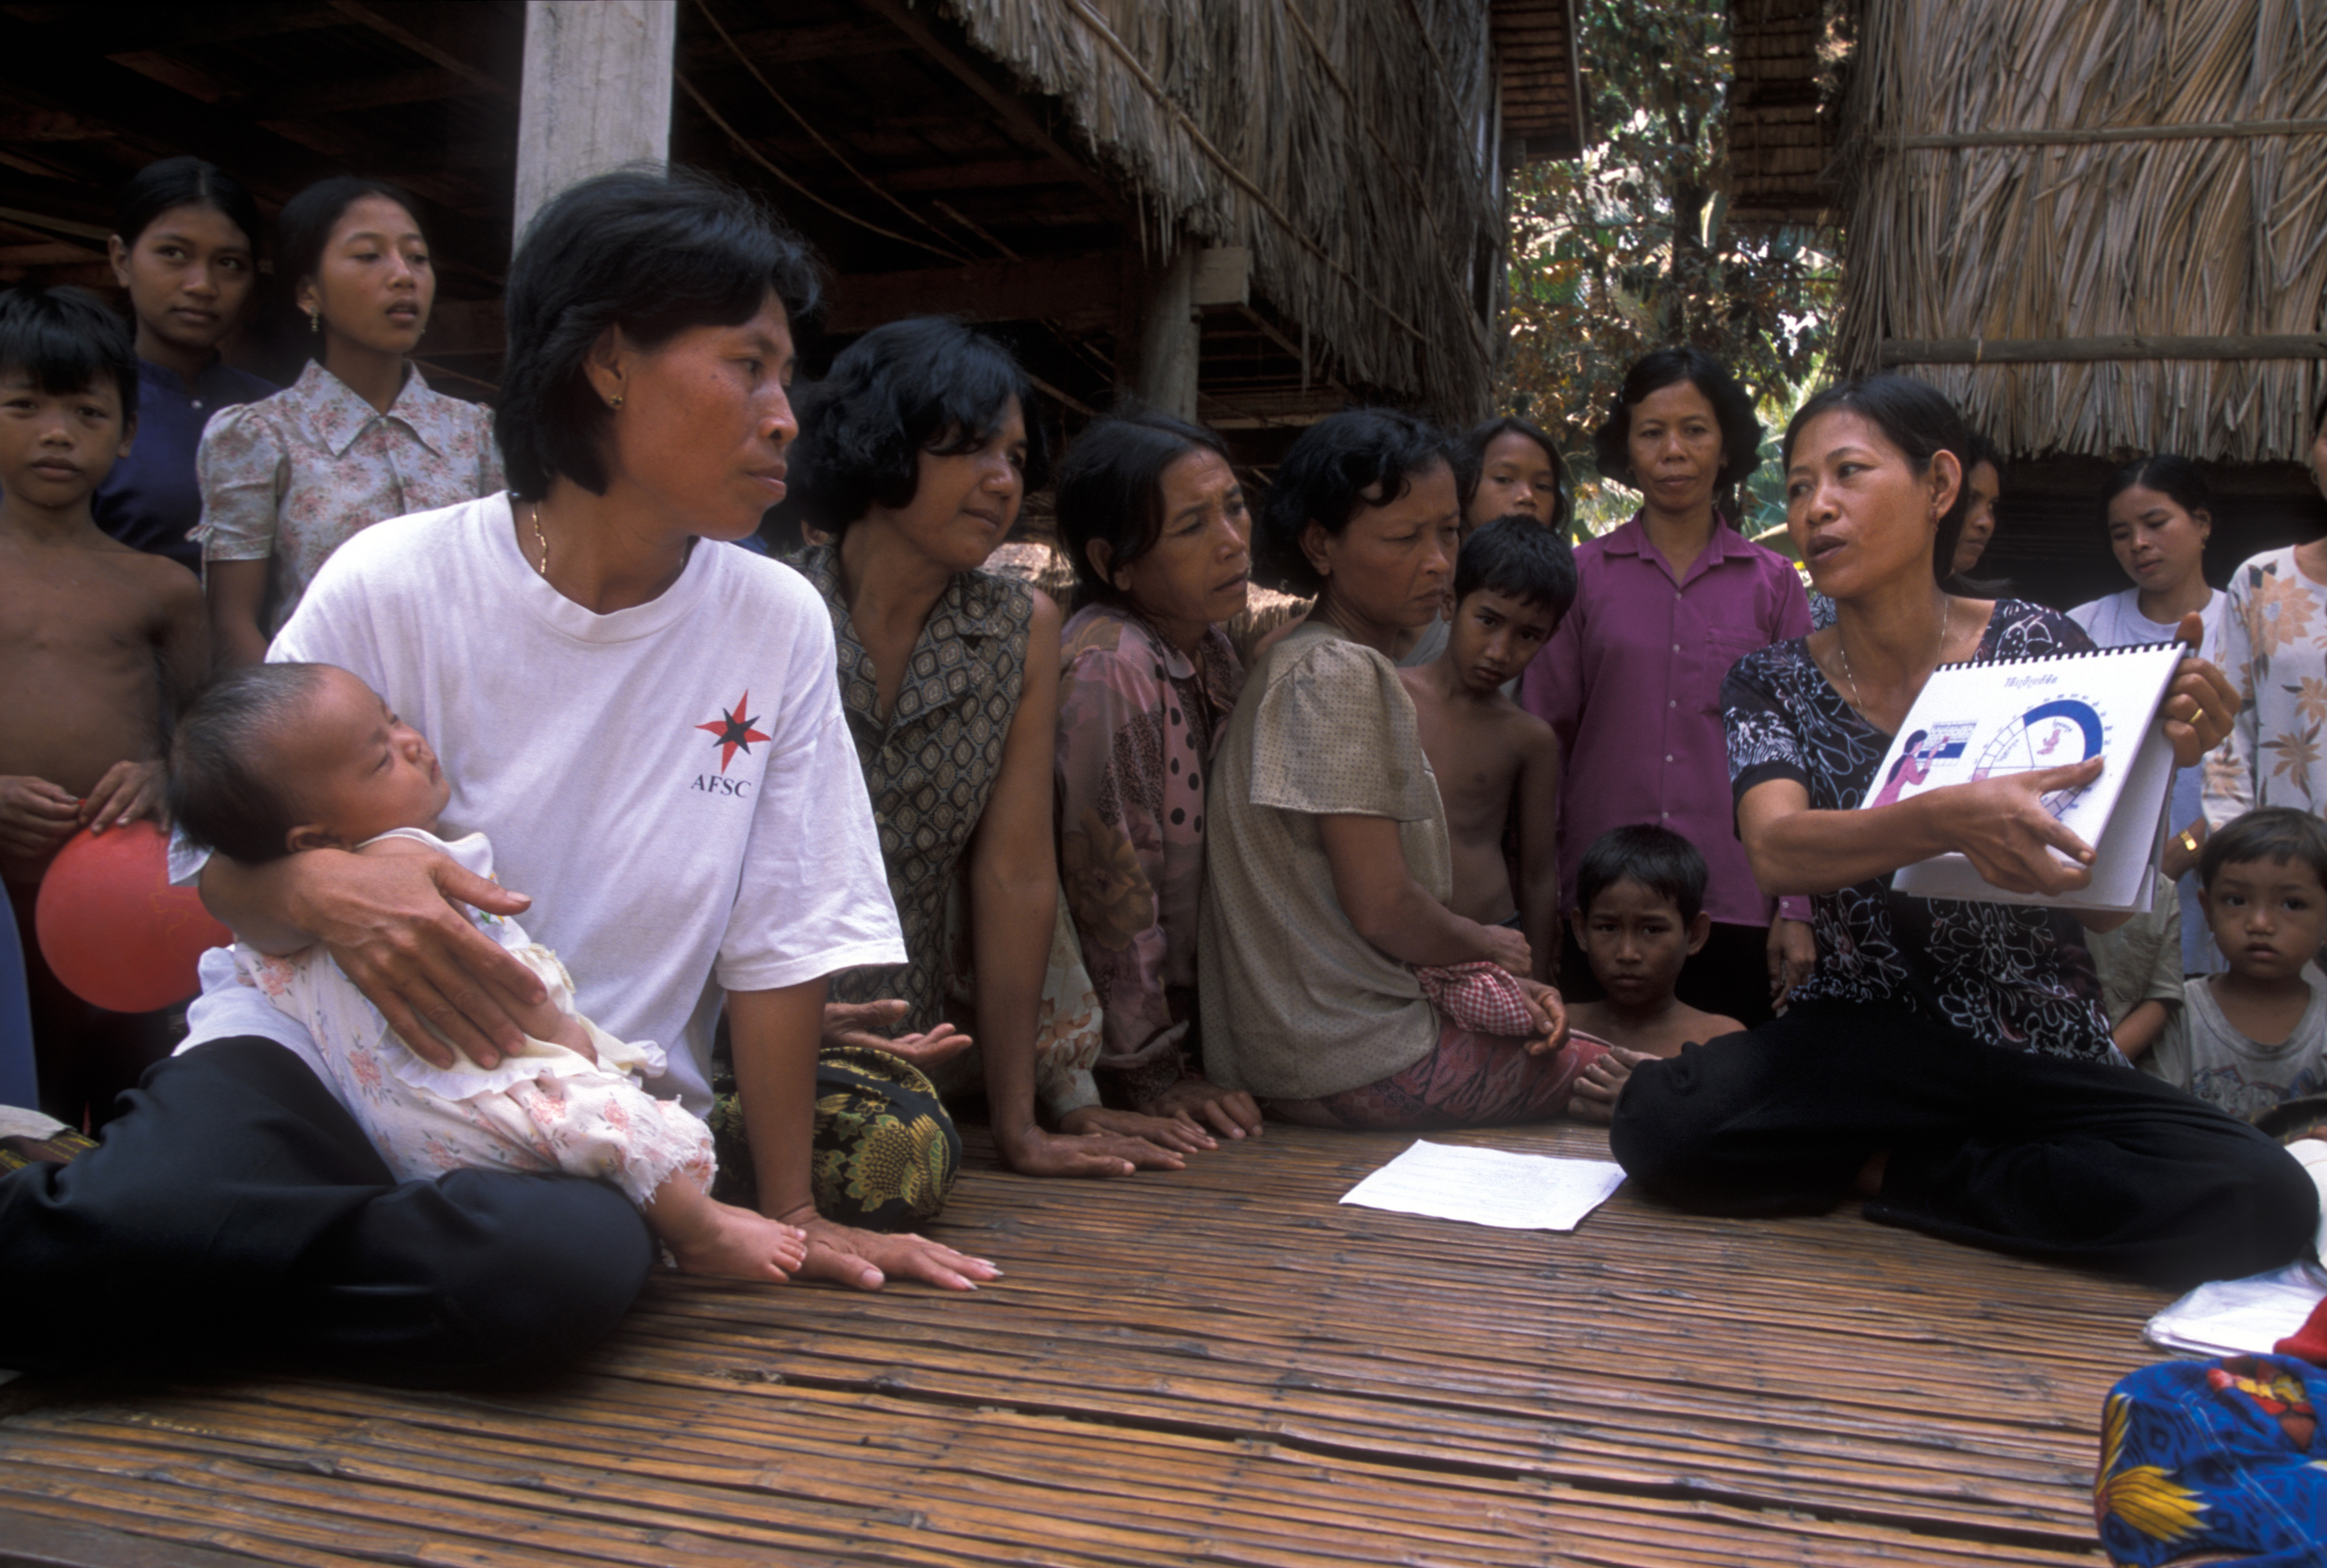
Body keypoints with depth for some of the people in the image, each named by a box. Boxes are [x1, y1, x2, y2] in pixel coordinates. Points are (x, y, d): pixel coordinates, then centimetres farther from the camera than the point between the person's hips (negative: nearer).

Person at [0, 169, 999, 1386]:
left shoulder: (777, 630, -1)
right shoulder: (392, 587, -5)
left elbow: (779, 941, 2)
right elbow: (230, 872, 2)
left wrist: (791, 1213, 3)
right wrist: (321, 891, -22)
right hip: (323, 1051, -2)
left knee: (566, 1264, -34)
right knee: (139, 1210, -37)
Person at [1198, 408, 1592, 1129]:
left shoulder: (1350, 666, 14)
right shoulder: (1337, 674, -18)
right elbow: (1382, 908, -20)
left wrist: (1507, 983, 2)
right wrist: (1492, 948, -1)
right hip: (1353, 1063, -10)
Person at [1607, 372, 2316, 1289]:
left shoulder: (2035, 647, -1)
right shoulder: (1772, 687, -1)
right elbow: (1778, 851, -21)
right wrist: (1950, 818, -39)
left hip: (2044, 1055, 1)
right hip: (1860, 1037, 0)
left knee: (2261, 1201, -28)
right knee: (1659, 1121, -30)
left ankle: (1892, 1173, -6)